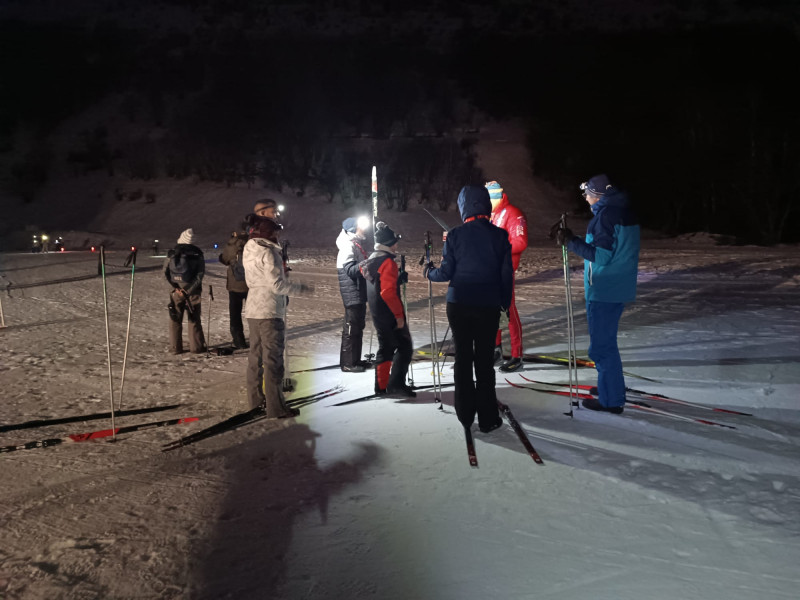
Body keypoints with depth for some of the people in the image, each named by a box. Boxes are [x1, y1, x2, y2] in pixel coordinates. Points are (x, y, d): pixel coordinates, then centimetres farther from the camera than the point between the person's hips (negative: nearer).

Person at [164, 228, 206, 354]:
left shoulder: (172, 253, -1)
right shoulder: (197, 254, -6)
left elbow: (165, 272, -3)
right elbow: (200, 274, -11)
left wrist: (176, 287, -4)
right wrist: (188, 290, -10)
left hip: (176, 292, 1)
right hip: (193, 292, -1)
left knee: (175, 319, 10)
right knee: (194, 320, 7)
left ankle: (175, 347, 11)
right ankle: (196, 347, 8)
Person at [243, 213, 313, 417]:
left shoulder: (249, 251, 12)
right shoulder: (267, 253, -16)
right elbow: (277, 284, -18)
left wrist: (281, 270, 8)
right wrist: (303, 289, -8)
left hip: (253, 310, 9)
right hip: (270, 311, -9)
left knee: (256, 356, 14)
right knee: (273, 359, -5)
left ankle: (256, 400, 24)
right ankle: (276, 407, -1)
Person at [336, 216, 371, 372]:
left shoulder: (356, 244, 15)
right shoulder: (348, 246, -15)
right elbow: (350, 270, -25)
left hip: (360, 294, 10)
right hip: (352, 295, -10)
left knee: (358, 327, 15)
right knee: (351, 328, -5)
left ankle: (355, 360, 24)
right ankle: (347, 363, 2)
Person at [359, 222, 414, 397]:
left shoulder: (371, 260, 12)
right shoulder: (388, 262, -17)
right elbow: (388, 292, -24)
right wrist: (399, 314, -20)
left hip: (376, 313, 10)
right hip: (389, 313, -9)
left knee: (385, 347, 16)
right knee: (404, 346, -4)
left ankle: (381, 386, 18)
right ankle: (396, 383, -11)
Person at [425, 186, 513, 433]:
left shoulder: (455, 235, -6)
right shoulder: (499, 236, -3)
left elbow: (446, 272, -5)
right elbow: (507, 275, -2)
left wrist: (429, 272, 16)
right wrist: (505, 302, 11)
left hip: (459, 304, 0)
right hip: (488, 306, 0)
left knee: (463, 357, 11)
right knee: (485, 360, 6)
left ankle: (466, 414, 20)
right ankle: (487, 418, 12)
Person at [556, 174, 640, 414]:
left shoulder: (607, 214, -17)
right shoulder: (623, 211, 13)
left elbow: (601, 255, -23)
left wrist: (571, 241, -15)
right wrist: (574, 240, 10)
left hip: (603, 291, -10)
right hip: (617, 288, 10)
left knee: (602, 345, -1)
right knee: (607, 341, 21)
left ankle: (610, 400, 6)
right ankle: (614, 390, 32)